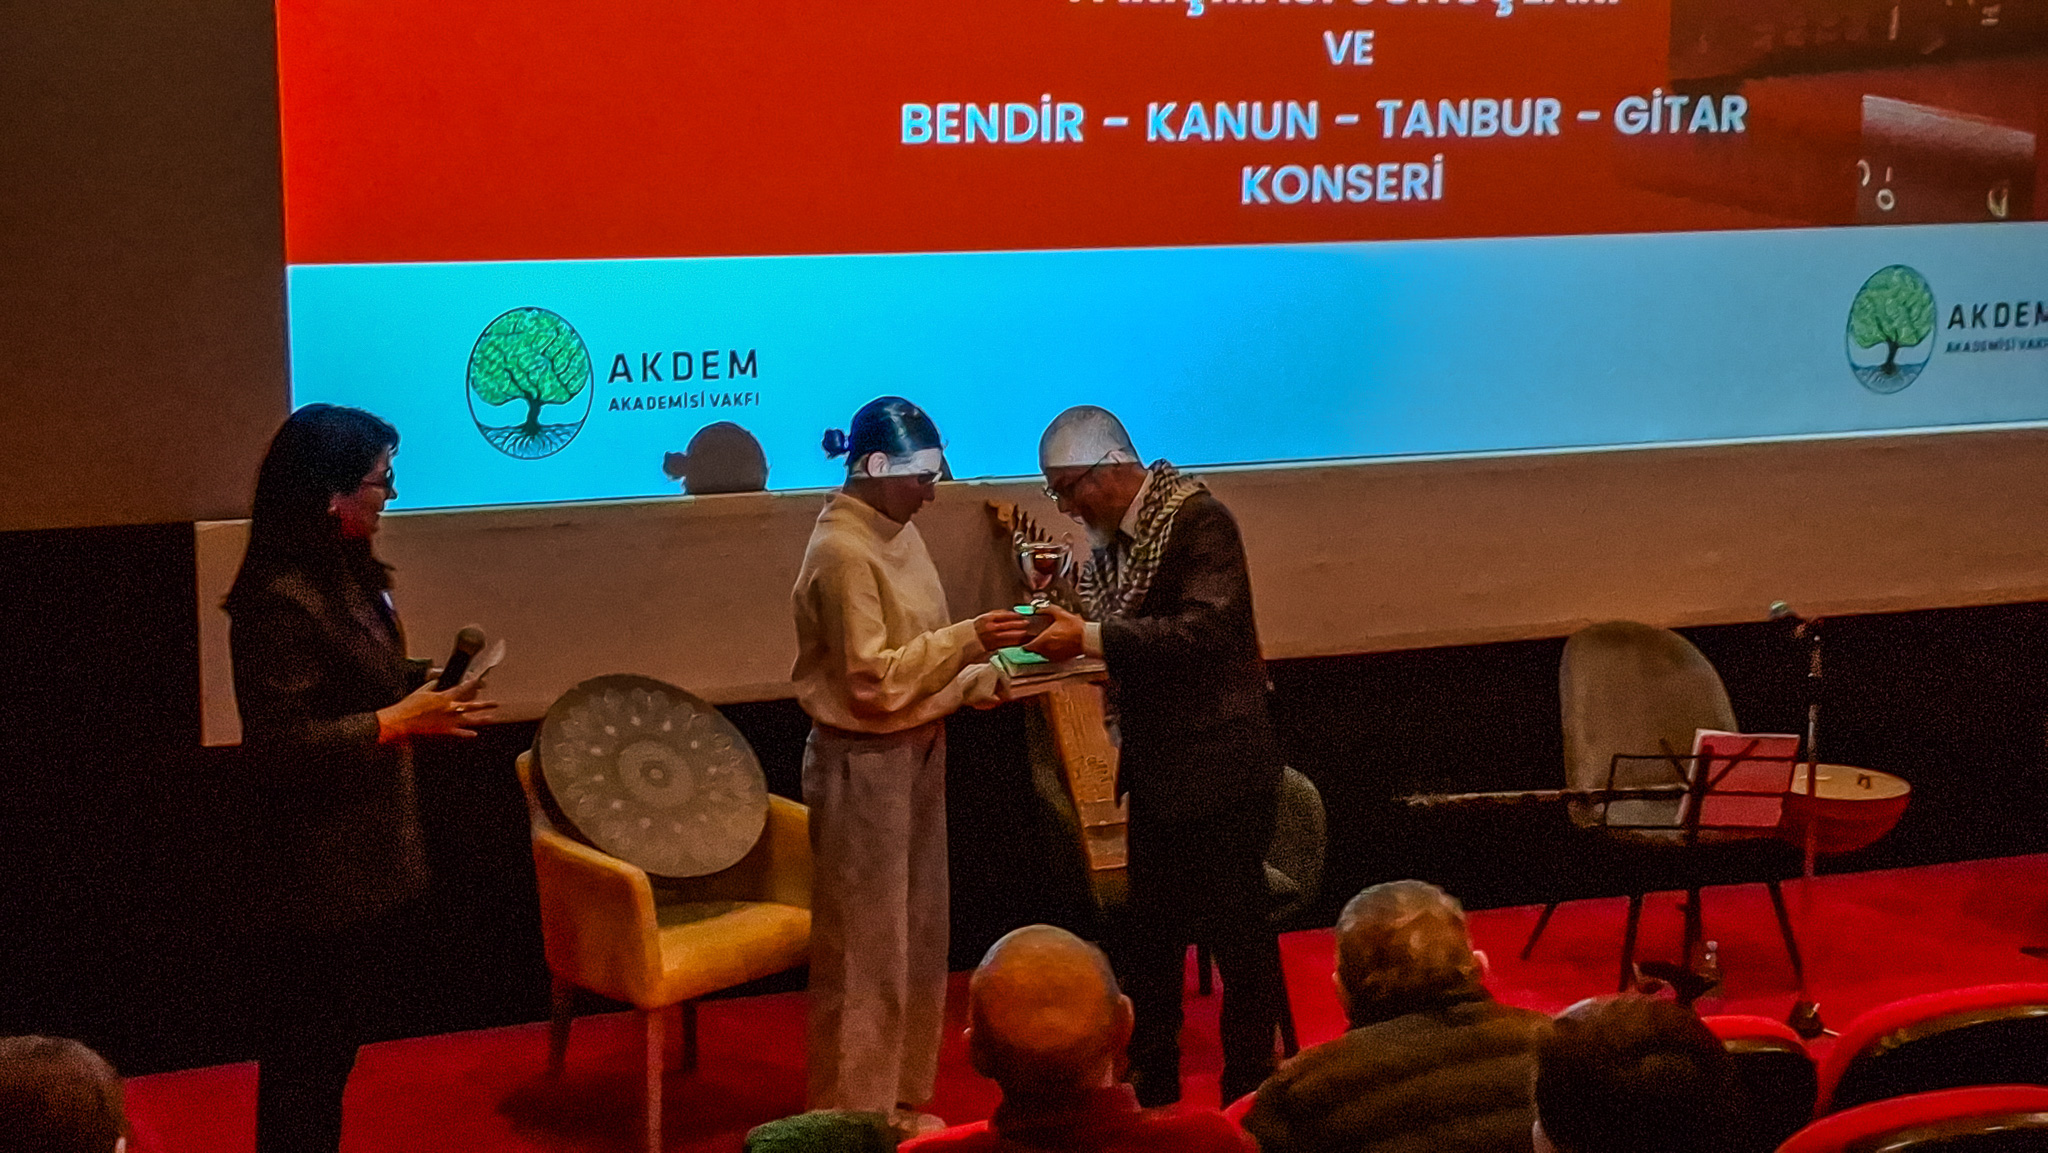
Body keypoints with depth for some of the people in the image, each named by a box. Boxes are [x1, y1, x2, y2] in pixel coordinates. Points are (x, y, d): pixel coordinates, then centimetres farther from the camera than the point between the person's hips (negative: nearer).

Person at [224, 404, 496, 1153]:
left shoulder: (350, 576, 8)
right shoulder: (280, 599, -22)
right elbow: (279, 745, -25)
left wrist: (431, 687, 4)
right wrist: (398, 721, -25)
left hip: (377, 860, 9)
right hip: (326, 874, -9)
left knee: (338, 1043, 18)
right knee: (308, 1048, 3)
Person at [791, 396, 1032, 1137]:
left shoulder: (897, 534, 9)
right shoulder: (842, 551, -19)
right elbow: (873, 678, -22)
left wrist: (985, 679, 1)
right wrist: (967, 640, -24)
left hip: (915, 752, 9)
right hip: (864, 763, -9)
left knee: (919, 938, 15)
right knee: (866, 948, -1)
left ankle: (900, 1100, 26)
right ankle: (855, 1118, 9)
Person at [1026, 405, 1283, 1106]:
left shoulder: (1197, 519, -16)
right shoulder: (1113, 537, 8)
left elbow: (1204, 631, -28)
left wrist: (1090, 639, -30)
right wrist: (1064, 632, -6)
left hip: (1219, 769, -8)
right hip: (1157, 772, 8)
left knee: (1237, 931, 2)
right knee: (1148, 939, 14)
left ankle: (1249, 1093, 13)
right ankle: (1150, 1086, 26)